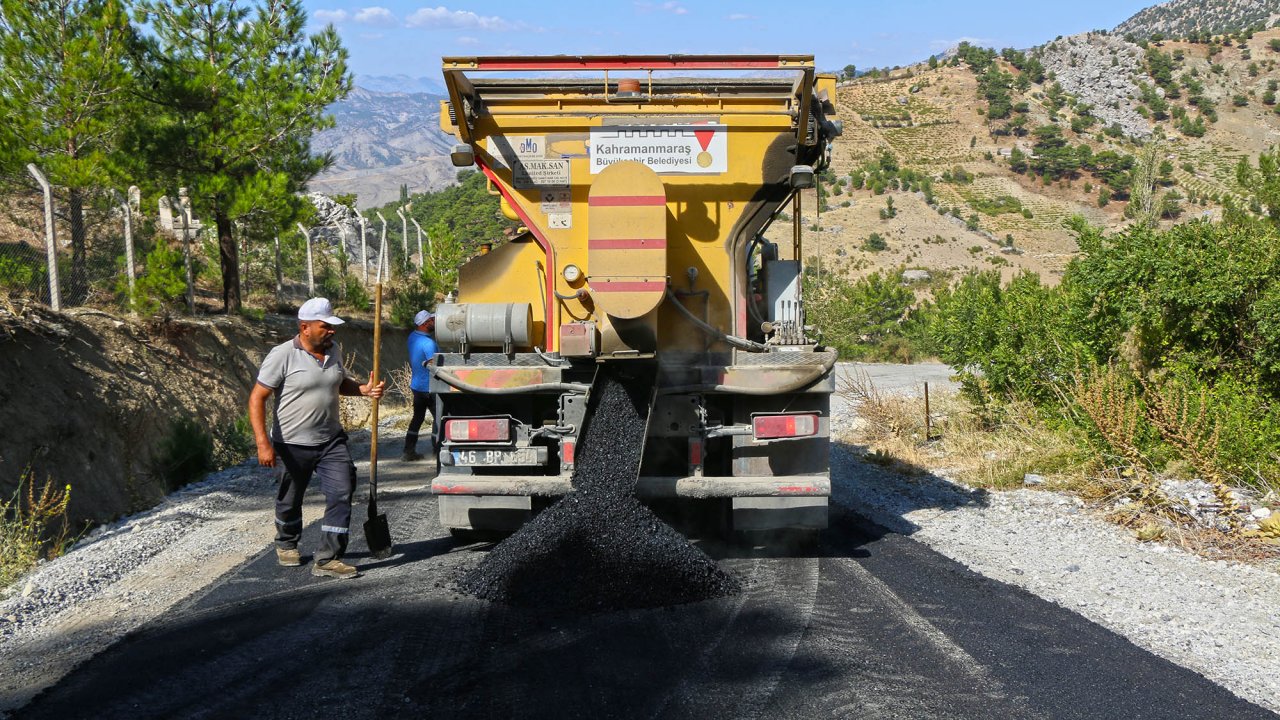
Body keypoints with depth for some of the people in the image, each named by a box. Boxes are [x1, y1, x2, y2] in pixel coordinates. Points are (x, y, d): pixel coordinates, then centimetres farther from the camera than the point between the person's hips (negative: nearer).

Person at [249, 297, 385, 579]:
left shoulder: (334, 350, 4)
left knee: (341, 493, -9)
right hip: (292, 445, -4)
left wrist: (364, 389, 1)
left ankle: (327, 559, -4)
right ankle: (286, 545, 42)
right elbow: (257, 398, -15)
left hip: (331, 440, 4)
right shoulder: (283, 355, -15)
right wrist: (263, 443, -22)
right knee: (289, 500, 13)